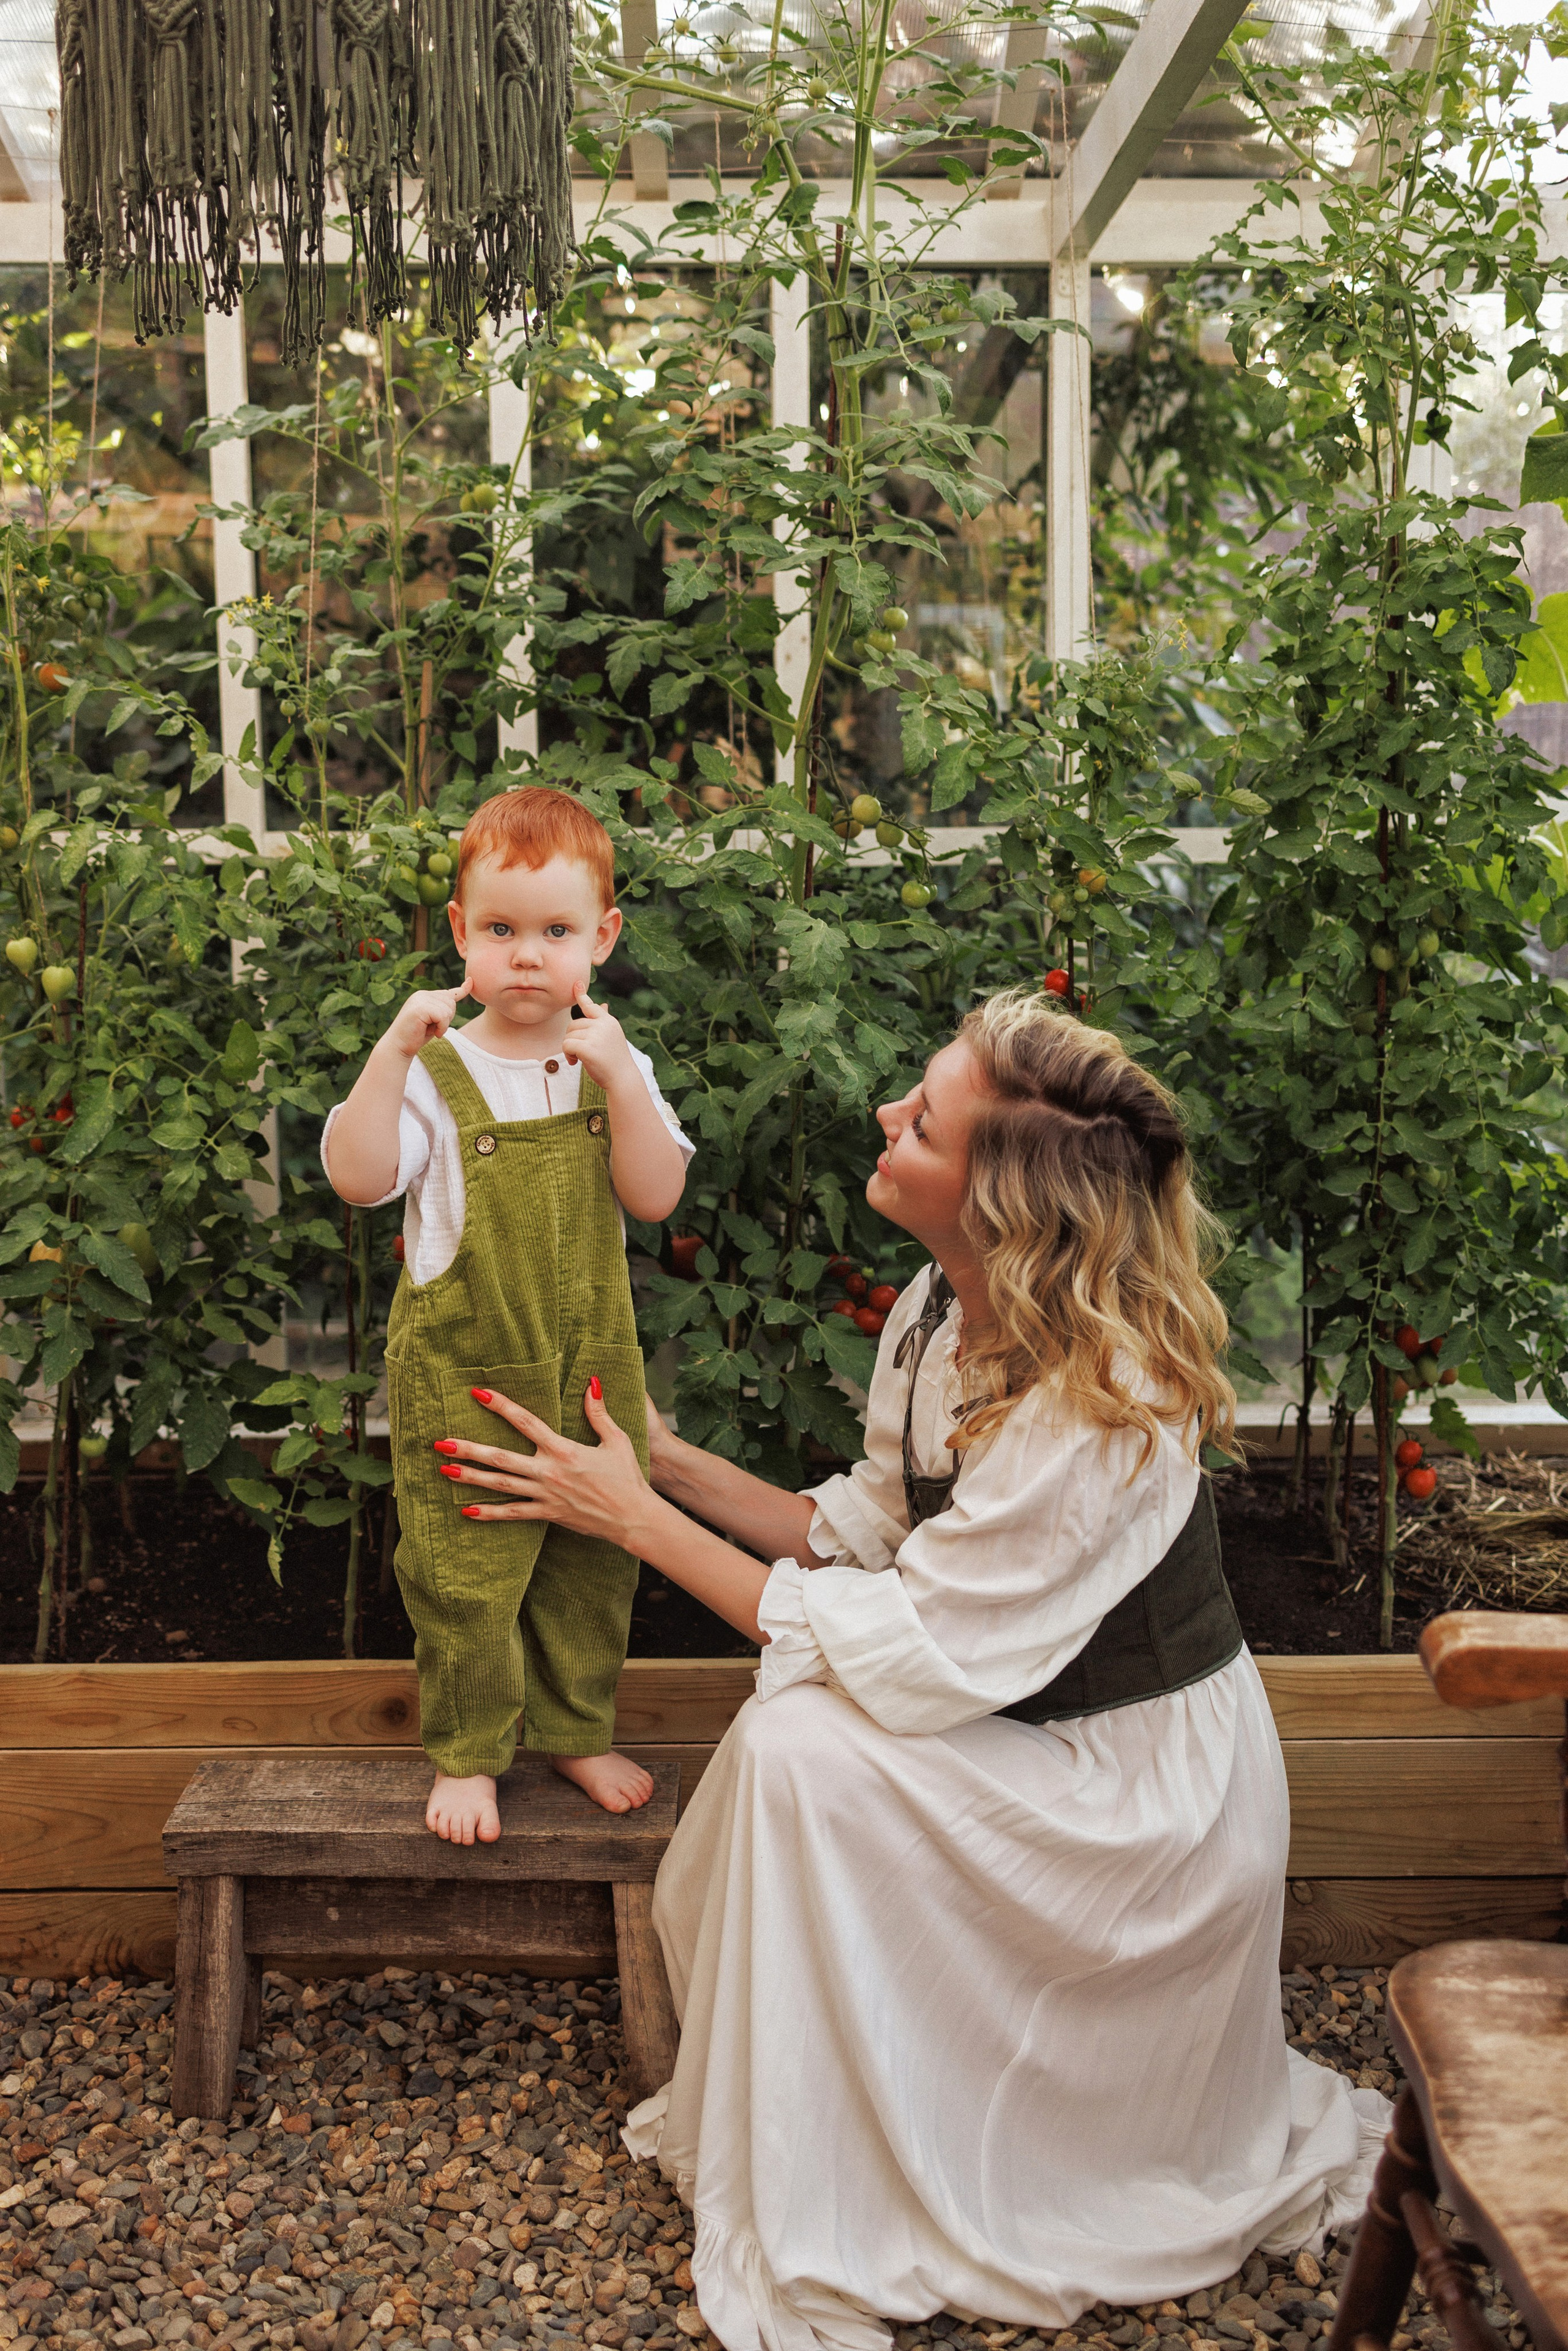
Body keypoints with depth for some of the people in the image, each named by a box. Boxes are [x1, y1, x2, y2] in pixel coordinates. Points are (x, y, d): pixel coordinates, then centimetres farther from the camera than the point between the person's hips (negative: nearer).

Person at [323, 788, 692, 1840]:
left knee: (593, 1564, 15)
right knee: (464, 1577, 4)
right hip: (463, 1375, -3)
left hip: (591, 1367, 3)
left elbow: (657, 1196, -9)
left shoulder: (615, 1064, 1)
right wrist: (393, 1051, -28)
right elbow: (358, 1175, -20)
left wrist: (619, 1078, -20)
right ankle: (466, 1755, 23)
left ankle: (578, 1731, 35)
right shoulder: (437, 1071, -7)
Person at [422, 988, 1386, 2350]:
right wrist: (668, 1460, -2)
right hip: (1046, 1736, 8)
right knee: (790, 1731, -10)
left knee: (803, 1750, -21)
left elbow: (899, 1651, -27)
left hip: (1150, 1800, -8)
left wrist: (633, 1517, -22)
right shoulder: (941, 1313, -6)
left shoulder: (1099, 1413, -32)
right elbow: (872, 1530, 5)